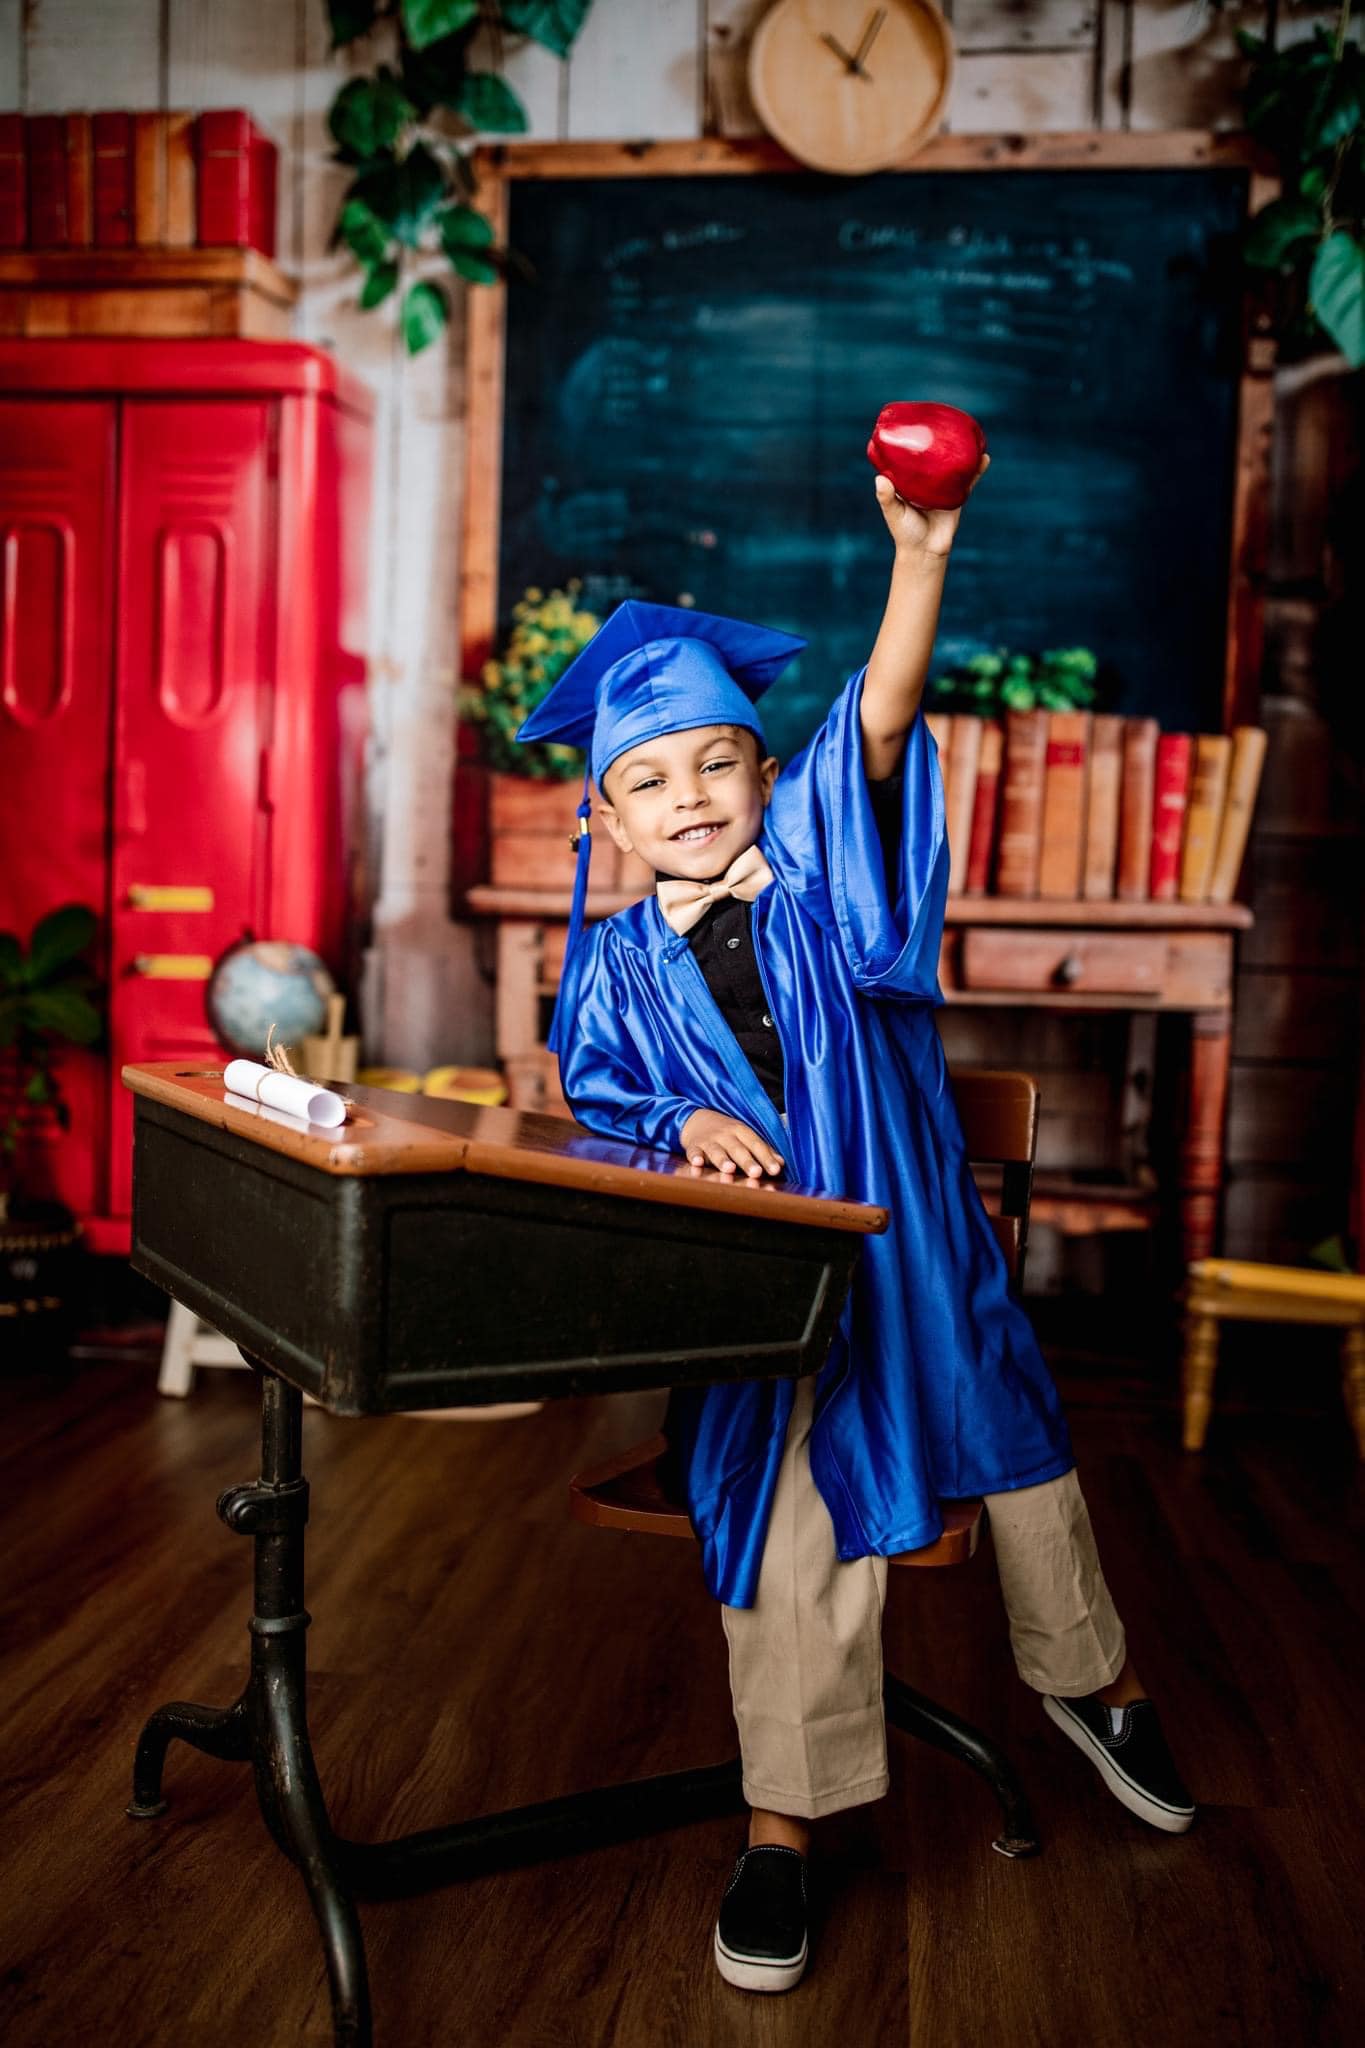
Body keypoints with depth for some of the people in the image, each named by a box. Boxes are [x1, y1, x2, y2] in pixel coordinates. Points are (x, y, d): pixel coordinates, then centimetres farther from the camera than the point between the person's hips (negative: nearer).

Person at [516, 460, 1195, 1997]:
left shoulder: (822, 870, -2)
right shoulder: (618, 967, 1)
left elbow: (879, 721, -17)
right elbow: (602, 1106, 4)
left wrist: (921, 555, -31)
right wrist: (685, 1129, -18)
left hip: (910, 1252, 2)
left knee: (1021, 1455, 14)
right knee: (796, 1522, -10)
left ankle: (1090, 1680, 42)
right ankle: (784, 1824, 7)